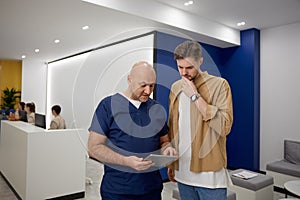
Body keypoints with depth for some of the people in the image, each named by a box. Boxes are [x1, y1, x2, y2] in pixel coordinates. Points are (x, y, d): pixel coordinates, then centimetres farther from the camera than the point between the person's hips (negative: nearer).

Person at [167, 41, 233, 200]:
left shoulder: (219, 84, -9)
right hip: (182, 171, 5)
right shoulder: (175, 87, 6)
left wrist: (195, 96, -19)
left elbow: (224, 127, -19)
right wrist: (170, 163, 13)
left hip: (210, 172, -4)